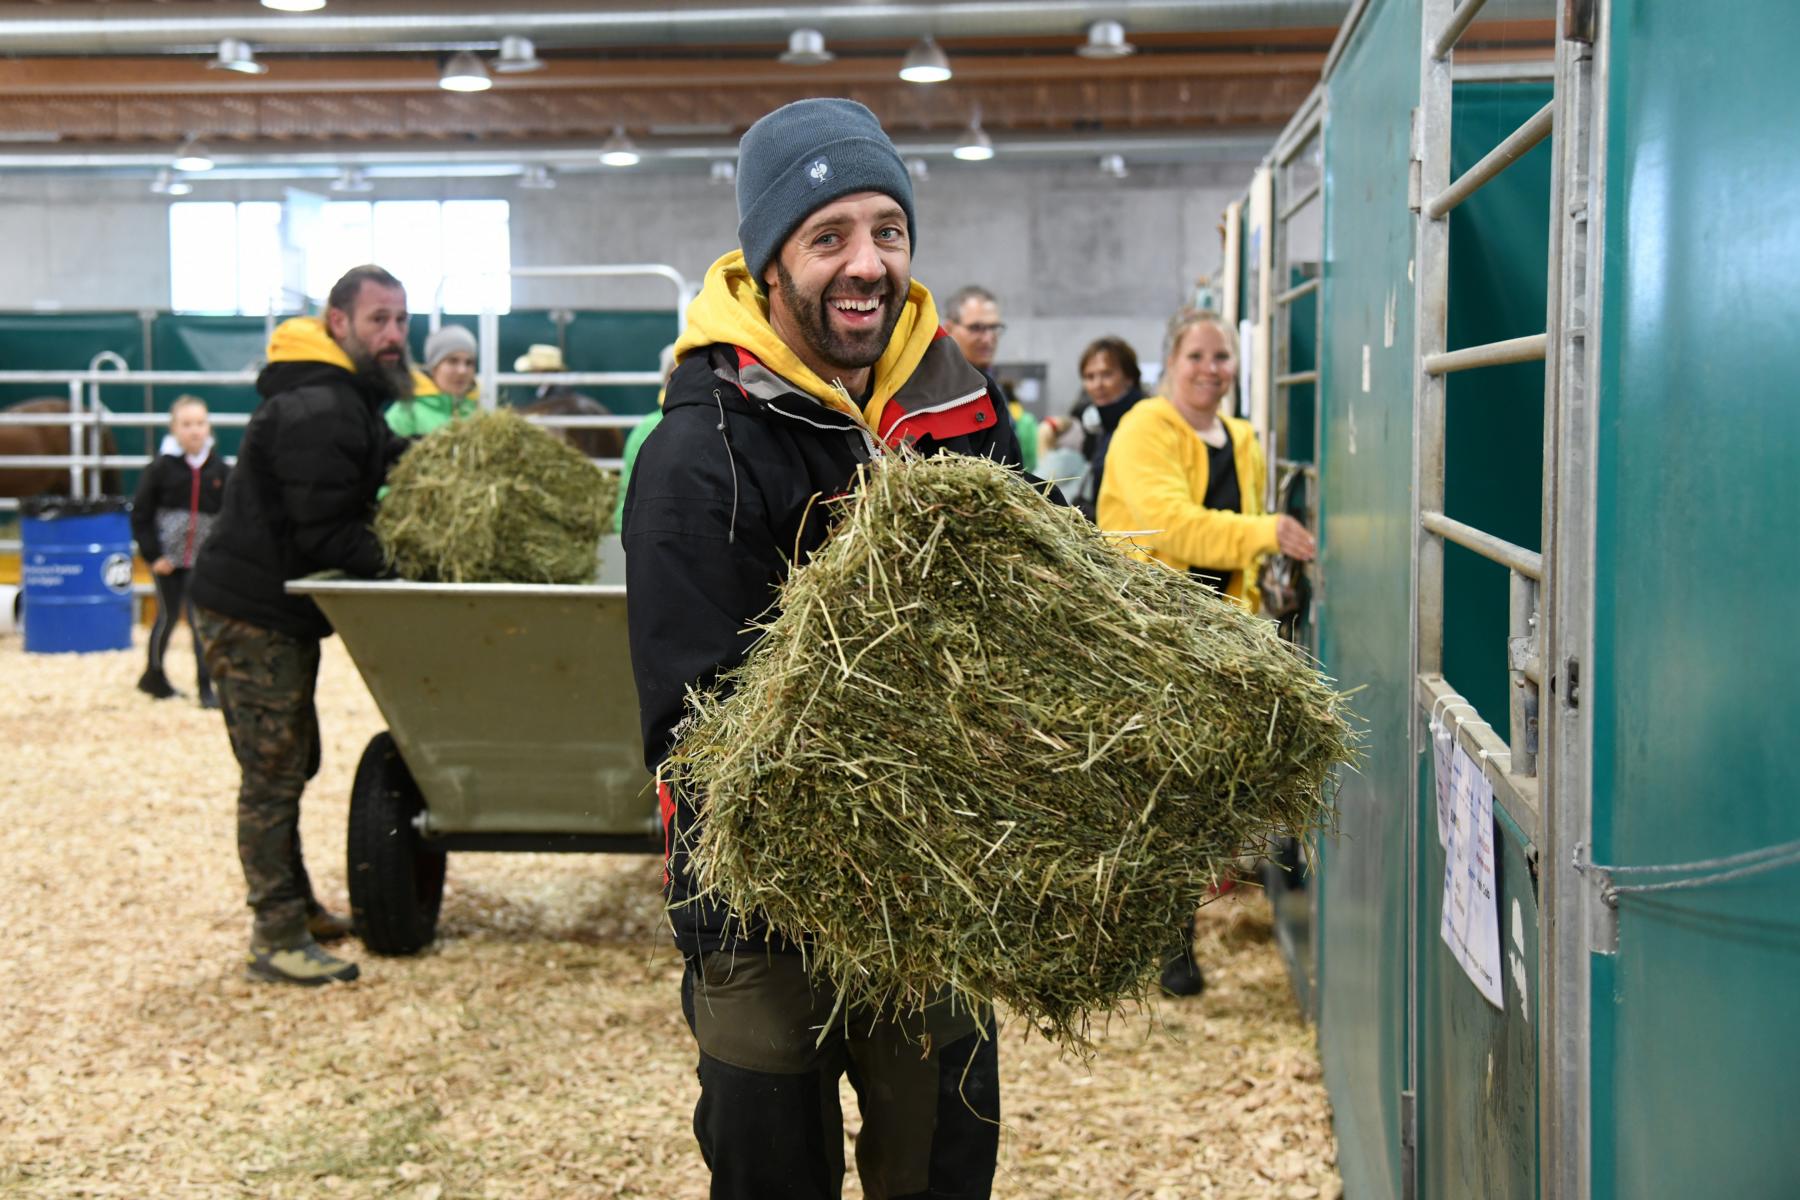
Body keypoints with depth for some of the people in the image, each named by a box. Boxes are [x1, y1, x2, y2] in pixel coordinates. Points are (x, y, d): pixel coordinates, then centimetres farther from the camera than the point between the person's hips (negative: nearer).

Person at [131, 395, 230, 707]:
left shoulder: (220, 470, 0)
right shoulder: (161, 467, -6)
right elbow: (141, 514, -3)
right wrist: (153, 554, -8)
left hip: (204, 561, 2)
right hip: (168, 558, -2)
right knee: (168, 616, 7)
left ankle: (205, 686, 8)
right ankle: (154, 675, 27)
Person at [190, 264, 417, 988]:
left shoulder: (349, 400, 15)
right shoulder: (316, 413, -21)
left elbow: (380, 474, 12)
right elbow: (329, 535, -25)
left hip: (282, 609, 11)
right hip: (252, 611, -11)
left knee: (289, 764, 18)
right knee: (274, 772, -7)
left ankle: (295, 907, 30)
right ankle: (279, 942, -2)